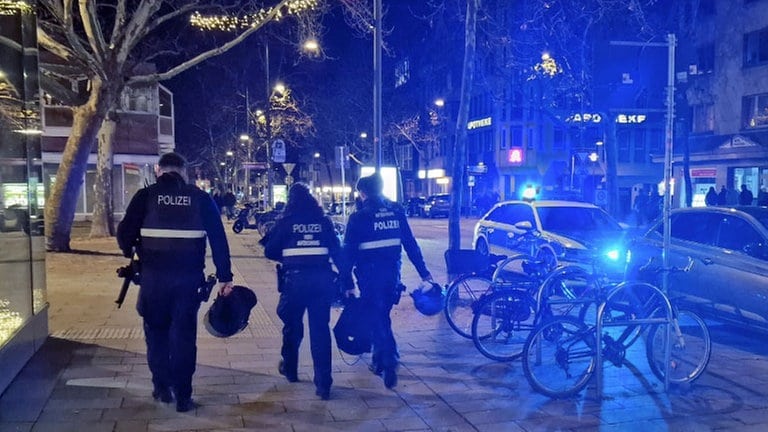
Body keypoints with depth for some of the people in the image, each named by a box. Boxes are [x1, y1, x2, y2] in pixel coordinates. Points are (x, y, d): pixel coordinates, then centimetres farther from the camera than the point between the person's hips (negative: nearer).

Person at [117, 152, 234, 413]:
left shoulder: (146, 196, 2)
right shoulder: (200, 198, 5)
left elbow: (125, 233, -3)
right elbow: (218, 239, 1)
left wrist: (129, 251, 20)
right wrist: (224, 277, 4)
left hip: (154, 276, 0)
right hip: (188, 277, 0)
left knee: (156, 332, 18)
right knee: (184, 335, 8)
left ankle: (162, 388, 26)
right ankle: (182, 396, 9)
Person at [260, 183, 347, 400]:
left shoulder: (285, 222, 1)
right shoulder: (324, 221, 7)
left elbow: (270, 252, 3)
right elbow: (338, 252, 7)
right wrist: (347, 281, 11)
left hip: (294, 280, -1)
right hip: (322, 280, 1)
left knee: (292, 325, 19)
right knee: (320, 330, 4)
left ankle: (290, 369, 38)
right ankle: (323, 385, 2)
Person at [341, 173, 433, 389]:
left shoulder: (358, 217, -8)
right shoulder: (397, 211, 4)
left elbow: (349, 252, -10)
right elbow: (410, 244, 5)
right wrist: (424, 272, 7)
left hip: (370, 275, -5)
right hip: (392, 273, 5)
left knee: (378, 319, 3)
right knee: (382, 316, 20)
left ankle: (390, 363, -7)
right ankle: (379, 360, 28)